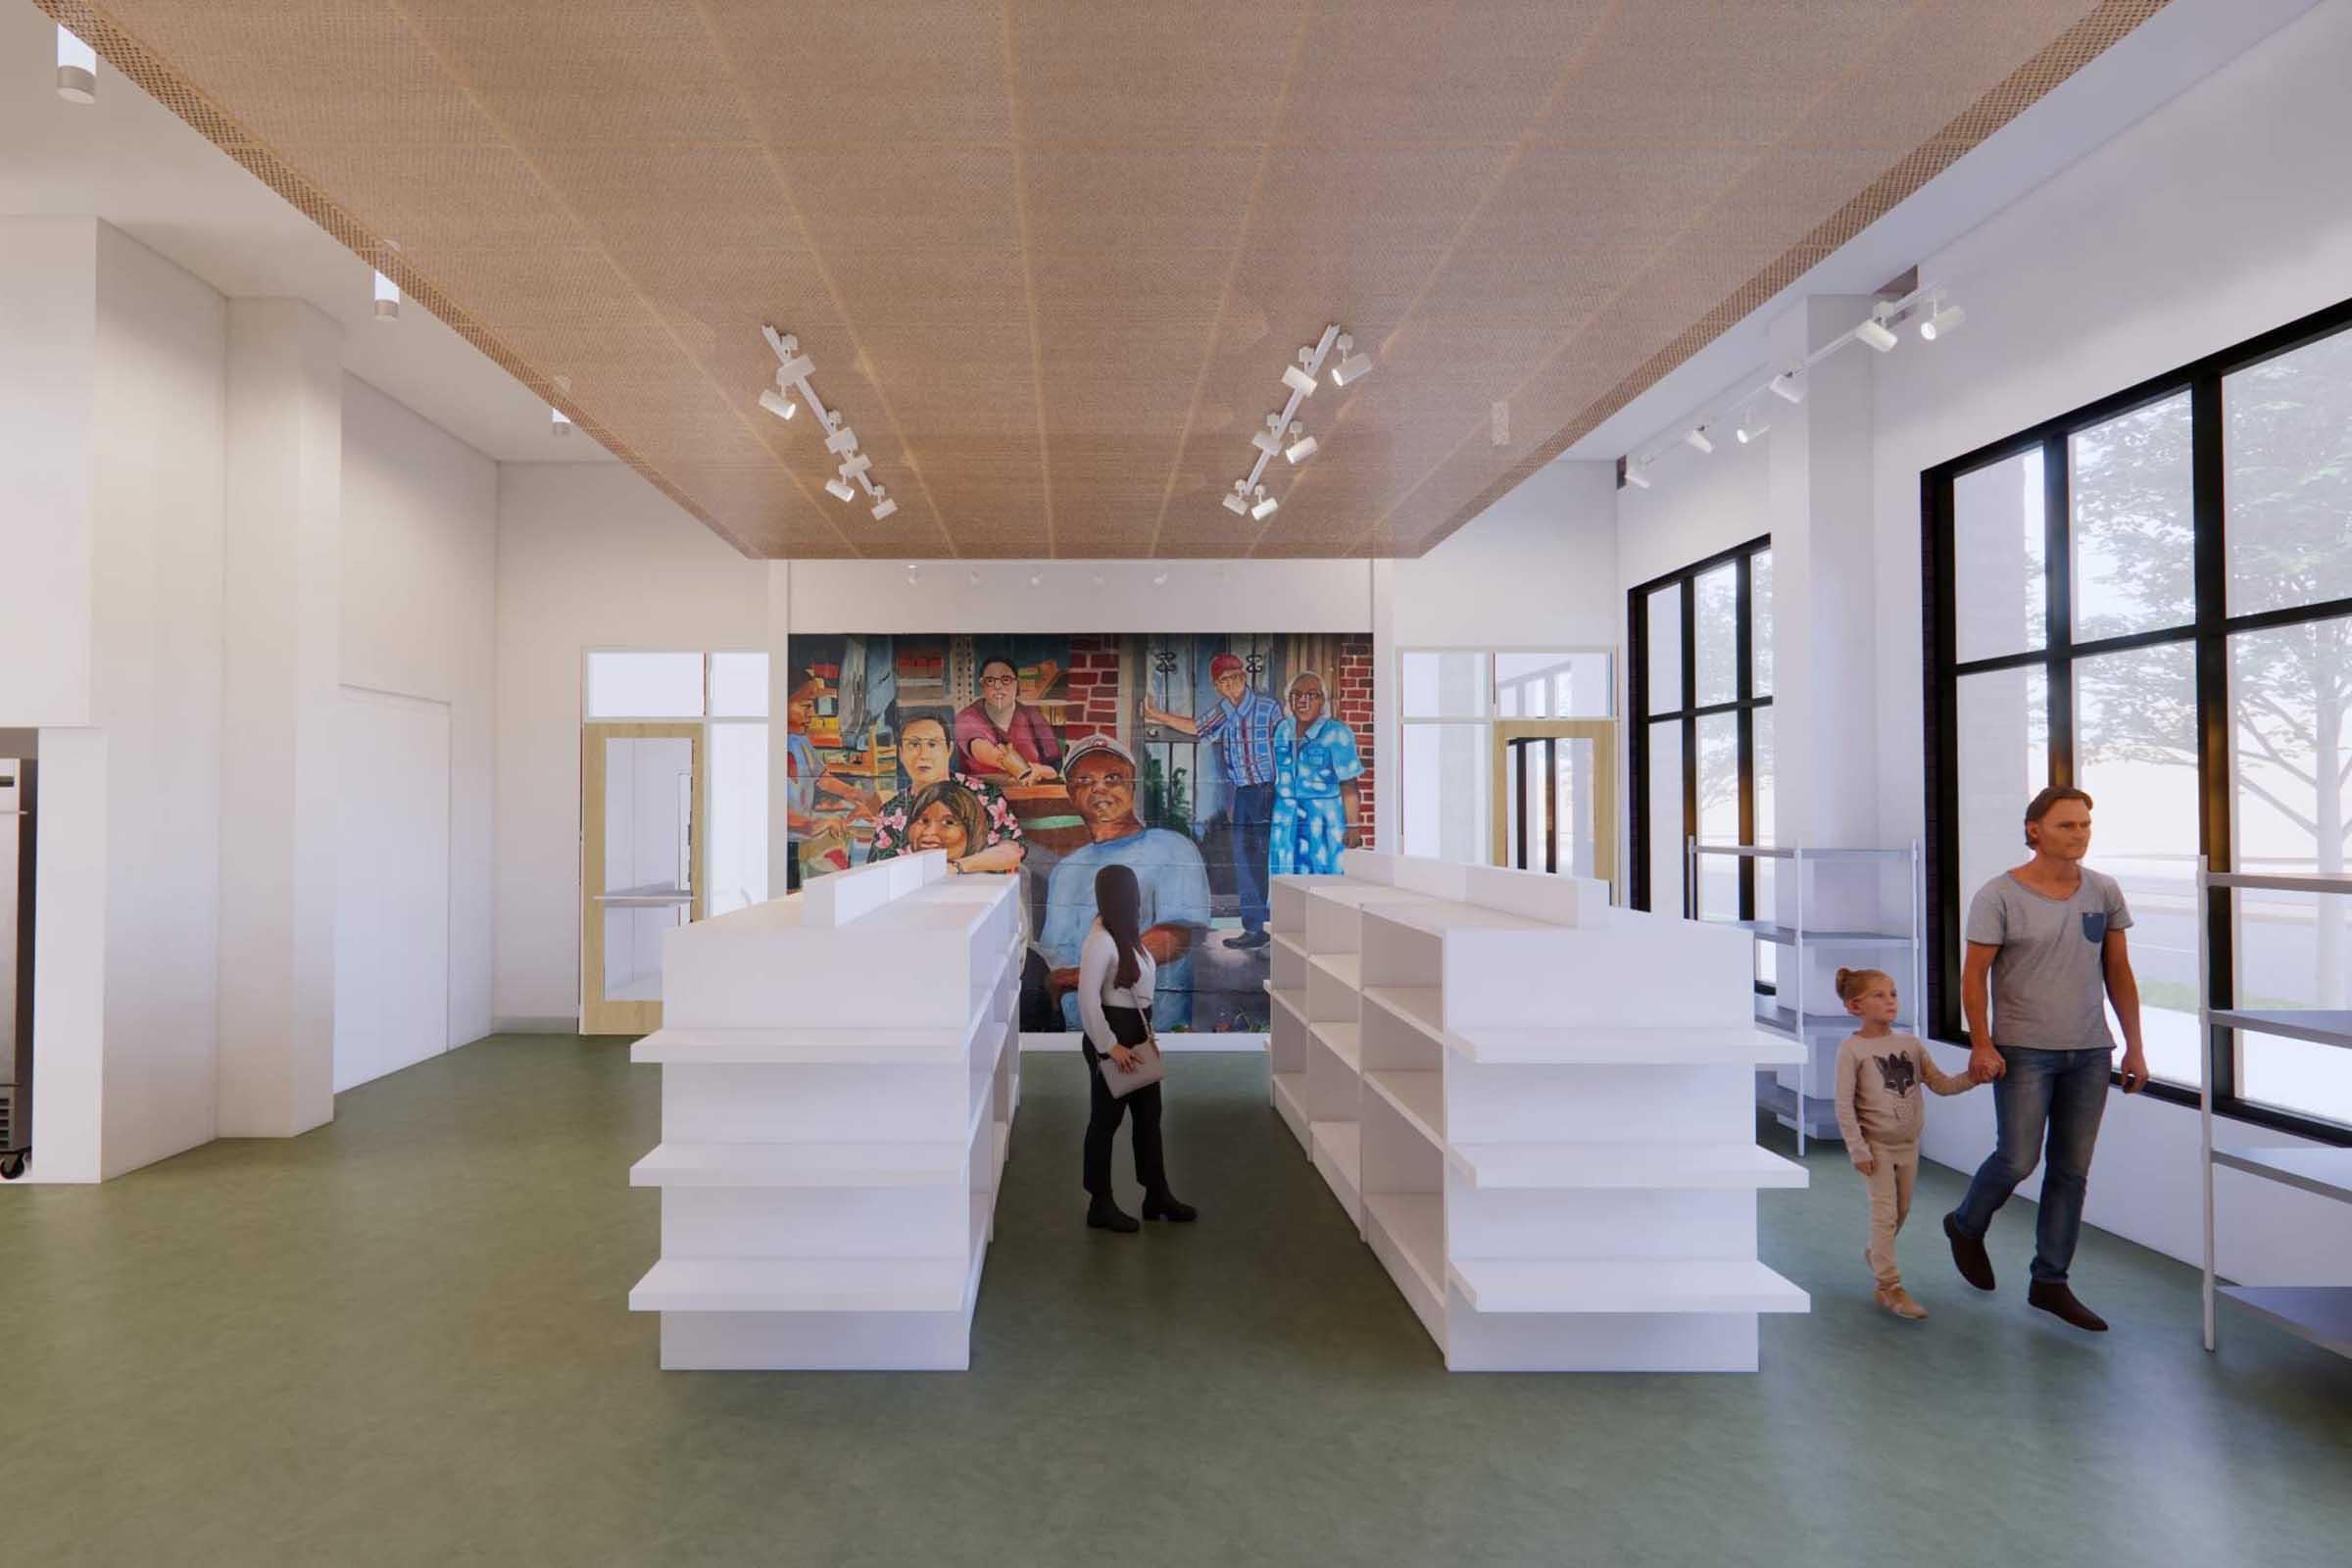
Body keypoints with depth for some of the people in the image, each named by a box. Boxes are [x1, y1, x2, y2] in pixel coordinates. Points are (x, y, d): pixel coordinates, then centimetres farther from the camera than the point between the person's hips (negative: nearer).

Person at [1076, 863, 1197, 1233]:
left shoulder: (1127, 934, 8)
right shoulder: (1100, 941, -20)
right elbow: (1087, 999, -24)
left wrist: (1145, 1030, 11)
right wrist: (1109, 1046, -22)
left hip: (1136, 1034, 9)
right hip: (1112, 1037, -9)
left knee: (1149, 1113, 16)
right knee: (1106, 1119, 4)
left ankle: (1157, 1195, 30)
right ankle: (1100, 1205, 19)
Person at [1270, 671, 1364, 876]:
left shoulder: (1337, 733, -7)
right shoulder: (1281, 730, 9)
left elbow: (1349, 786, -9)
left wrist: (1352, 826, -13)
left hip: (1324, 821, -4)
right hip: (1285, 822, 5)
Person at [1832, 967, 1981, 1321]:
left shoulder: (1910, 1044, 3)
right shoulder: (1852, 1049, -14)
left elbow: (1941, 1084, 3)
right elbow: (1844, 1105, -15)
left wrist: (1971, 1077, -16)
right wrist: (1858, 1149, -16)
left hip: (1908, 1143, 6)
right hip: (1877, 1145, -6)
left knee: (1901, 1211, 18)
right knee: (1885, 1213, -7)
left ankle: (1876, 1254, 42)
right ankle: (1890, 1287, 0)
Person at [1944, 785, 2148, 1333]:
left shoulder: (2105, 892, 5)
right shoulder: (1998, 896, -10)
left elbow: (2119, 973, 10)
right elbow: (1973, 975, -10)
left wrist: (2134, 1046, 7)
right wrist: (1981, 1045, -15)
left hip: (2090, 1052, 5)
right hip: (2024, 1050, -5)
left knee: (2072, 1170, 8)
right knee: (2018, 1160, -5)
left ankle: (2050, 1284, 19)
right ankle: (1966, 1226, 24)